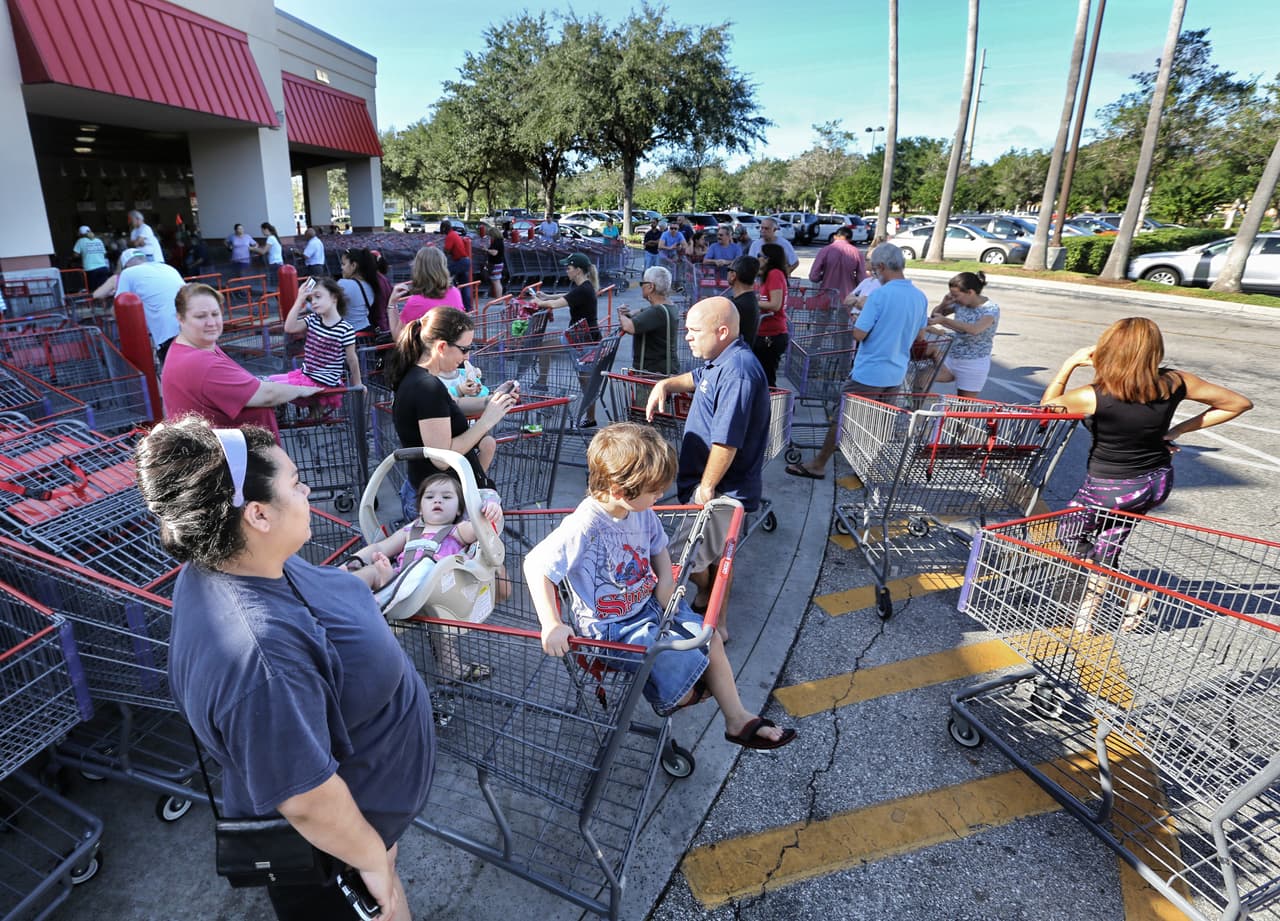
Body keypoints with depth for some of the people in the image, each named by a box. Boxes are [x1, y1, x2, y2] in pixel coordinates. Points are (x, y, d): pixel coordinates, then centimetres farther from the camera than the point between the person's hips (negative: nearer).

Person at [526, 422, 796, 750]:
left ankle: (737, 719, 22)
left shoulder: (642, 511, -7)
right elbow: (535, 565, -31)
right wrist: (551, 625, -36)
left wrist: (665, 581, -5)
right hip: (611, 628, -7)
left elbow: (659, 548, 13)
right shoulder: (584, 527, -31)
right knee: (681, 687, -13)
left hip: (648, 603, 8)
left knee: (711, 640, 4)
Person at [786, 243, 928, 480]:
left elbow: (858, 334, -17)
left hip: (869, 373, -6)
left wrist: (858, 319, 3)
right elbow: (920, 334, 15)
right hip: (897, 375, 6)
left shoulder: (879, 295, -18)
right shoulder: (920, 297, 4)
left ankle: (818, 465, 17)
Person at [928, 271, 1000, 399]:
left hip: (973, 365, -6)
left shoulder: (991, 309, -17)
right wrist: (944, 304, -11)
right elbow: (934, 315, 11)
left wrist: (943, 320, -36)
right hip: (950, 359, 6)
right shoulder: (960, 304, -1)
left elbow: (974, 329, -36)